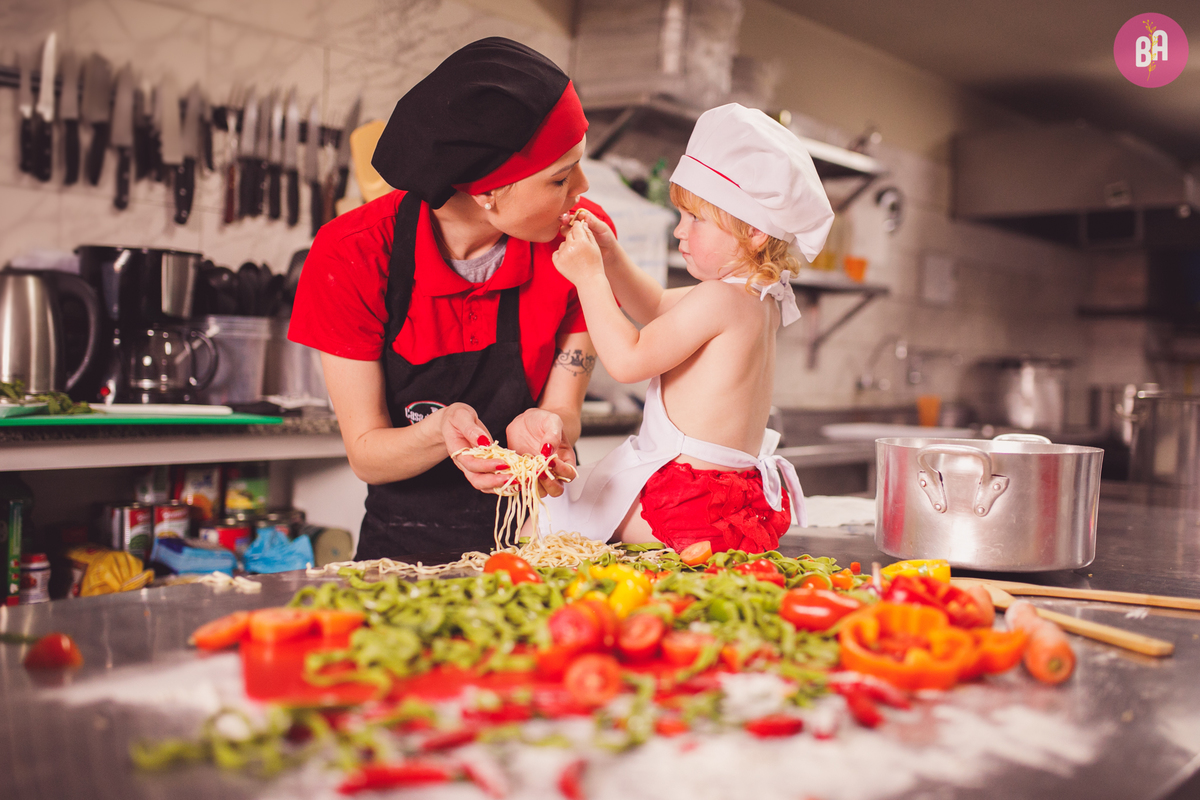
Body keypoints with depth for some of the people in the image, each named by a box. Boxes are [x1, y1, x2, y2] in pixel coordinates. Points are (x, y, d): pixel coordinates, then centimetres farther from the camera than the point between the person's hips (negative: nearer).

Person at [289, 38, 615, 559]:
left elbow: (563, 409, -6)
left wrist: (541, 425, -30)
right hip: (404, 551, -2)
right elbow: (365, 454, -11)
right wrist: (443, 431, -32)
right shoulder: (352, 256, -16)